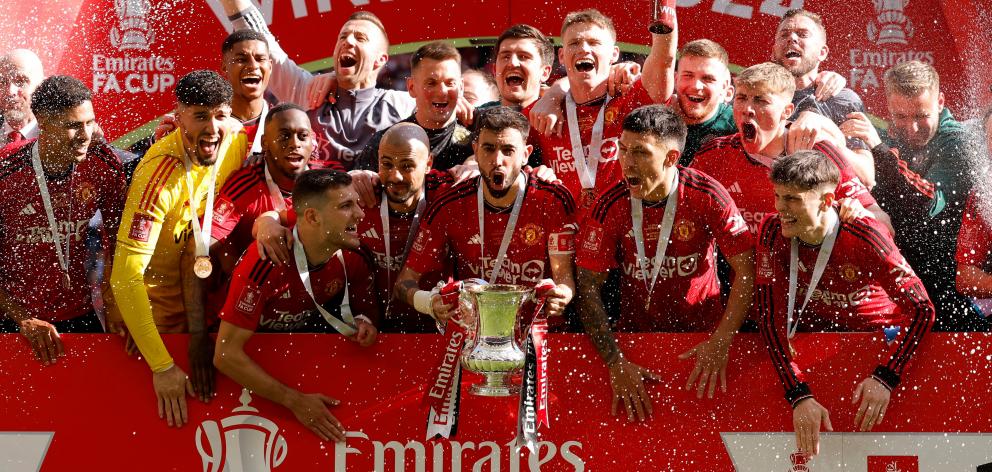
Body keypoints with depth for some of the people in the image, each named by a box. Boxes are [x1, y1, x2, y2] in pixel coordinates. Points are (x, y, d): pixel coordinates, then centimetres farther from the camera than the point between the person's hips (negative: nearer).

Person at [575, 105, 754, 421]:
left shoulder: (707, 197, -12)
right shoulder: (610, 207, -10)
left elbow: (746, 271, -9)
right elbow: (588, 286, -9)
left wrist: (722, 342, -20)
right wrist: (615, 361, -19)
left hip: (703, 332, 0)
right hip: (637, 333, 0)